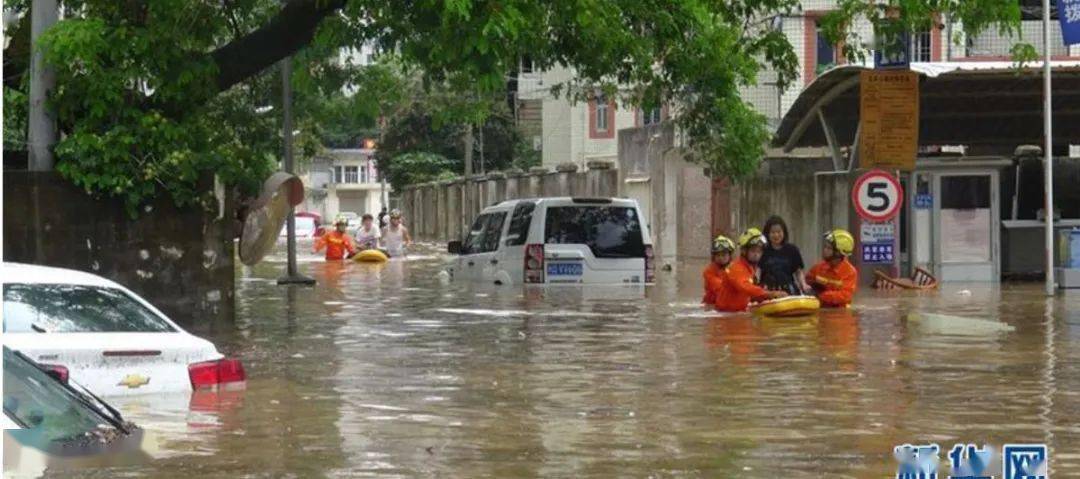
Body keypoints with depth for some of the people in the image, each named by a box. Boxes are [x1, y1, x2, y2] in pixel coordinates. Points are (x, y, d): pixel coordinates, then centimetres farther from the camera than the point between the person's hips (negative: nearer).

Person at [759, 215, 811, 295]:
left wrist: (803, 284, -3)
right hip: (768, 293, -1)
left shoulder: (792, 250, 9)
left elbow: (799, 272, 14)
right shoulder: (763, 251, 5)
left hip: (788, 292, 1)